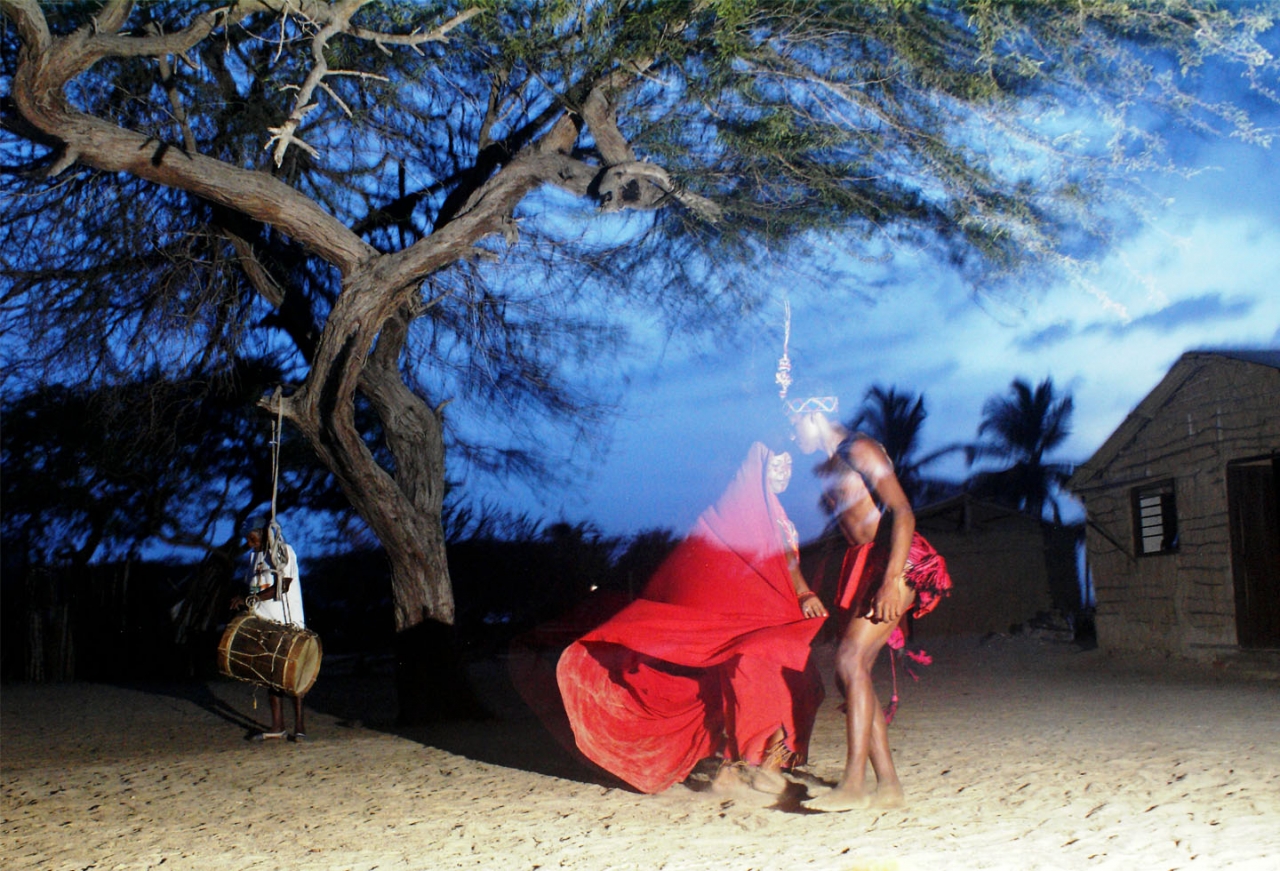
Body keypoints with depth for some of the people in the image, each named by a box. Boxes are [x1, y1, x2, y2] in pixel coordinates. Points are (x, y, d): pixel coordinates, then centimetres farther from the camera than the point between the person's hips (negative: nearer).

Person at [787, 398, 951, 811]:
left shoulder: (859, 449, -6)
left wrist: (892, 580, -26)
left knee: (851, 658, -21)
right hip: (862, 567, 9)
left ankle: (854, 784, -23)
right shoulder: (827, 469, 20)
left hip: (896, 561, -9)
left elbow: (903, 512, -15)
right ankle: (888, 785, 4)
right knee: (849, 670, 2)